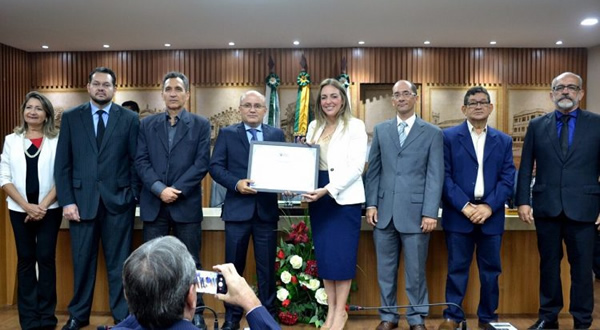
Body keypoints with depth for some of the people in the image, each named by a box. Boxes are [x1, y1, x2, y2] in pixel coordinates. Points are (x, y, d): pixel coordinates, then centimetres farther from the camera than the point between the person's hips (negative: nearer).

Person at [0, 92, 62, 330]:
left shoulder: (57, 140, 0)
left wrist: (43, 205, -11)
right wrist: (27, 206, -9)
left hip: (49, 209, -2)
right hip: (20, 210, 2)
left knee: (46, 258, 0)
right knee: (25, 260, 7)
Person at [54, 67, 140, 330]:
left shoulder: (129, 118, 3)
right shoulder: (70, 117, 6)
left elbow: (136, 161, 2)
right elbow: (62, 163, 3)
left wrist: (133, 197, -3)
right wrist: (67, 201, -4)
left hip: (118, 201, -1)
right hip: (81, 200, 1)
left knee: (119, 263, 6)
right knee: (82, 261, 10)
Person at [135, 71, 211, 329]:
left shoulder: (201, 124, 4)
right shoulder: (147, 124, 10)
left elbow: (202, 163, -5)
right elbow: (140, 161, 2)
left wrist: (176, 191, -12)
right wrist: (160, 189, -13)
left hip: (187, 204, -2)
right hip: (154, 204, 2)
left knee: (191, 262, 6)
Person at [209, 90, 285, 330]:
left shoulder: (277, 135, 9)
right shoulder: (227, 134, 5)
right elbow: (215, 166, -2)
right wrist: (236, 183, -16)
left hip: (266, 209, 1)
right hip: (237, 209, -1)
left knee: (267, 266, 9)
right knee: (234, 265, 9)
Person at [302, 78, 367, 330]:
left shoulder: (355, 126, -4)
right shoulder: (314, 126, 13)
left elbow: (356, 166, -13)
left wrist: (328, 189, -22)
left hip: (344, 197, -5)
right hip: (318, 197, 5)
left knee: (341, 254, -1)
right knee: (323, 254, 9)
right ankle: (331, 309, 22)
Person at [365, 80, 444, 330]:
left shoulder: (432, 133, 3)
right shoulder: (380, 130, 11)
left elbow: (435, 176, -3)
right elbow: (373, 170, 9)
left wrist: (430, 212, -9)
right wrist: (371, 204, 1)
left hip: (415, 211, -2)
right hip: (384, 211, 3)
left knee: (415, 270, 7)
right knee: (385, 269, 10)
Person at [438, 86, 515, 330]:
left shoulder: (504, 141, 11)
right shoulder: (449, 136, 2)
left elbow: (508, 179, 4)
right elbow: (444, 176, -4)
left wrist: (489, 207, -10)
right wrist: (465, 206, -13)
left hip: (491, 215, 3)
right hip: (458, 214, -2)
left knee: (491, 270, 10)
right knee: (457, 268, 4)